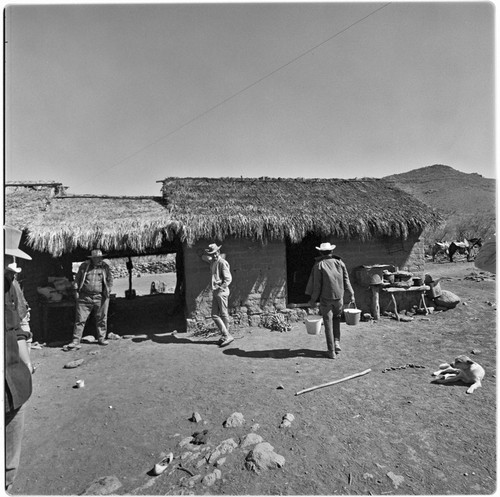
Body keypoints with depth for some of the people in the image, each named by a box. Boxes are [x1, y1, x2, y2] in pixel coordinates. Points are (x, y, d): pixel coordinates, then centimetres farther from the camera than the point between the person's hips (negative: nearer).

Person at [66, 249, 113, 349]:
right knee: (80, 319, 1)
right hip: (84, 296, 0)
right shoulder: (84, 266, 4)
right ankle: (76, 341, 10)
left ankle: (101, 338, 21)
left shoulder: (105, 267, 5)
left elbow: (110, 279, 9)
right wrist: (76, 290, 4)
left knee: (102, 319, 7)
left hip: (100, 297, 1)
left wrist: (108, 291, 1)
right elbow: (77, 279, 10)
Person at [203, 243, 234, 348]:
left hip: (222, 292, -8)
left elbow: (228, 278, -15)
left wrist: (221, 288, -18)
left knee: (224, 315, -1)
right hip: (215, 292, 8)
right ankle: (226, 336, 12)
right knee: (214, 315, 7)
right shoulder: (212, 262, 12)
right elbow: (205, 258, 36)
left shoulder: (222, 262, -11)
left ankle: (226, 336, 9)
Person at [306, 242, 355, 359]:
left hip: (325, 298, -3)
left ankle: (331, 351, 9)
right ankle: (337, 342, 17)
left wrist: (312, 300, 0)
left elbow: (316, 284, -8)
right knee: (336, 319, 23)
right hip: (339, 297, 3)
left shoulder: (319, 265, -7)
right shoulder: (339, 262, 3)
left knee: (328, 324, 4)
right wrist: (351, 294, 15)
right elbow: (346, 280, 5)